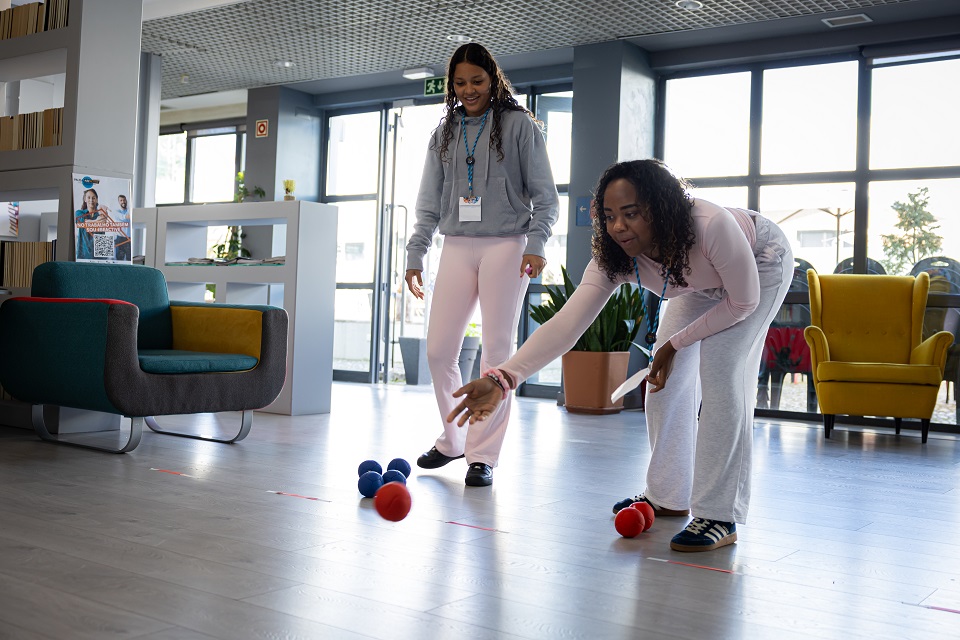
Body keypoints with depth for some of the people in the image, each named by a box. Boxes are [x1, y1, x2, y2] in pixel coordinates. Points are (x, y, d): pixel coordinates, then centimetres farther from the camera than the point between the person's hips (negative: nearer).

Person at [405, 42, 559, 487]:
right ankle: (452, 440, 19)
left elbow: (544, 194, -1)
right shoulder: (445, 132, 15)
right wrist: (416, 253, 7)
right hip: (457, 247, 4)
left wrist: (536, 244, -14)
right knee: (438, 350, 0)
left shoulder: (518, 124, 3)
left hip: (505, 246, -4)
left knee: (497, 351, -4)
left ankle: (483, 455, 3)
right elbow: (429, 199, 15)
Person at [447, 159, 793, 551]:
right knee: (667, 376, 0)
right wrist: (503, 378, -53)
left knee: (721, 370, -20)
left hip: (760, 264, -5)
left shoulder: (711, 227, -44)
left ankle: (720, 516, -13)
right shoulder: (614, 258, -30)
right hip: (703, 283, 5)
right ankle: (668, 497, 17)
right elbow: (567, 323, -40)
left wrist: (675, 344, -23)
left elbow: (743, 302, -28)